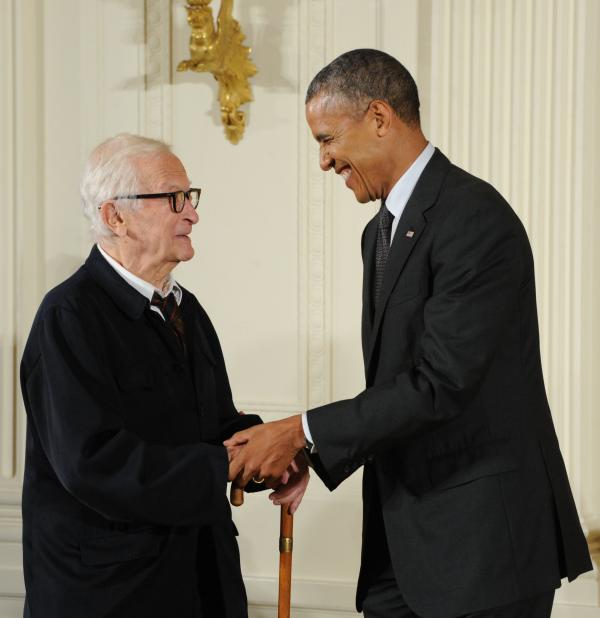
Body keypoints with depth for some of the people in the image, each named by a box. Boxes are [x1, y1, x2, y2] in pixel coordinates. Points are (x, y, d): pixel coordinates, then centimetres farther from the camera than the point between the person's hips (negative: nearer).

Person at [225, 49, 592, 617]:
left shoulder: (475, 220, -16)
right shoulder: (383, 231, 14)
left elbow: (439, 383, -22)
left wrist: (301, 432, -18)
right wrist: (309, 457, 3)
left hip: (484, 532, -8)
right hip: (403, 529, 8)